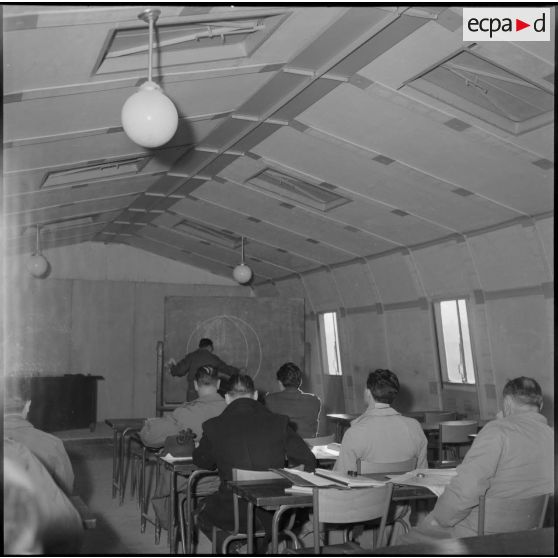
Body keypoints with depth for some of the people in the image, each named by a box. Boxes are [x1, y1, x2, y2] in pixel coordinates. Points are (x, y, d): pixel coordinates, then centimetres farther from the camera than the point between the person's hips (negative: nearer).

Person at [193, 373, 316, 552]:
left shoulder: (214, 426, -6)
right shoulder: (278, 422, -5)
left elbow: (202, 462, 13)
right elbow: (308, 463, 1)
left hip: (235, 516, -2)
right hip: (276, 515, 2)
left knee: (203, 509, 28)